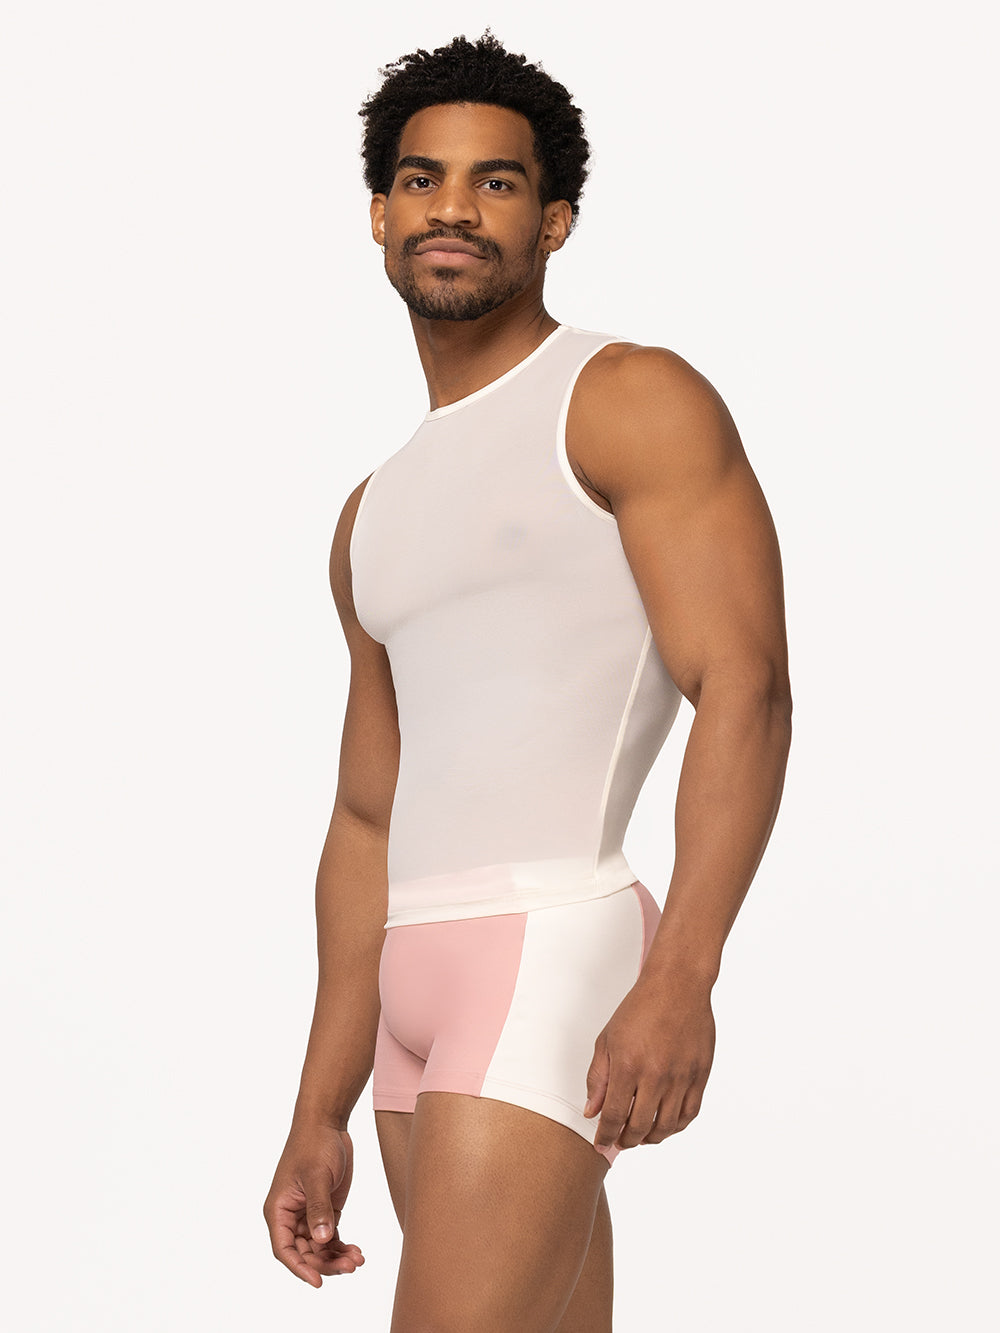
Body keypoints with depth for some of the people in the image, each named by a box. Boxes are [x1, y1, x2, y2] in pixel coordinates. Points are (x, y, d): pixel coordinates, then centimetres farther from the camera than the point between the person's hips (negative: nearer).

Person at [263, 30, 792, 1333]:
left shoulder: (634, 402, -2)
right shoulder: (378, 516, 21)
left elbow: (745, 687, -14)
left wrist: (681, 974, -27)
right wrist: (321, 1116, 18)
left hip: (557, 952, -8)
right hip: (430, 988, 8)